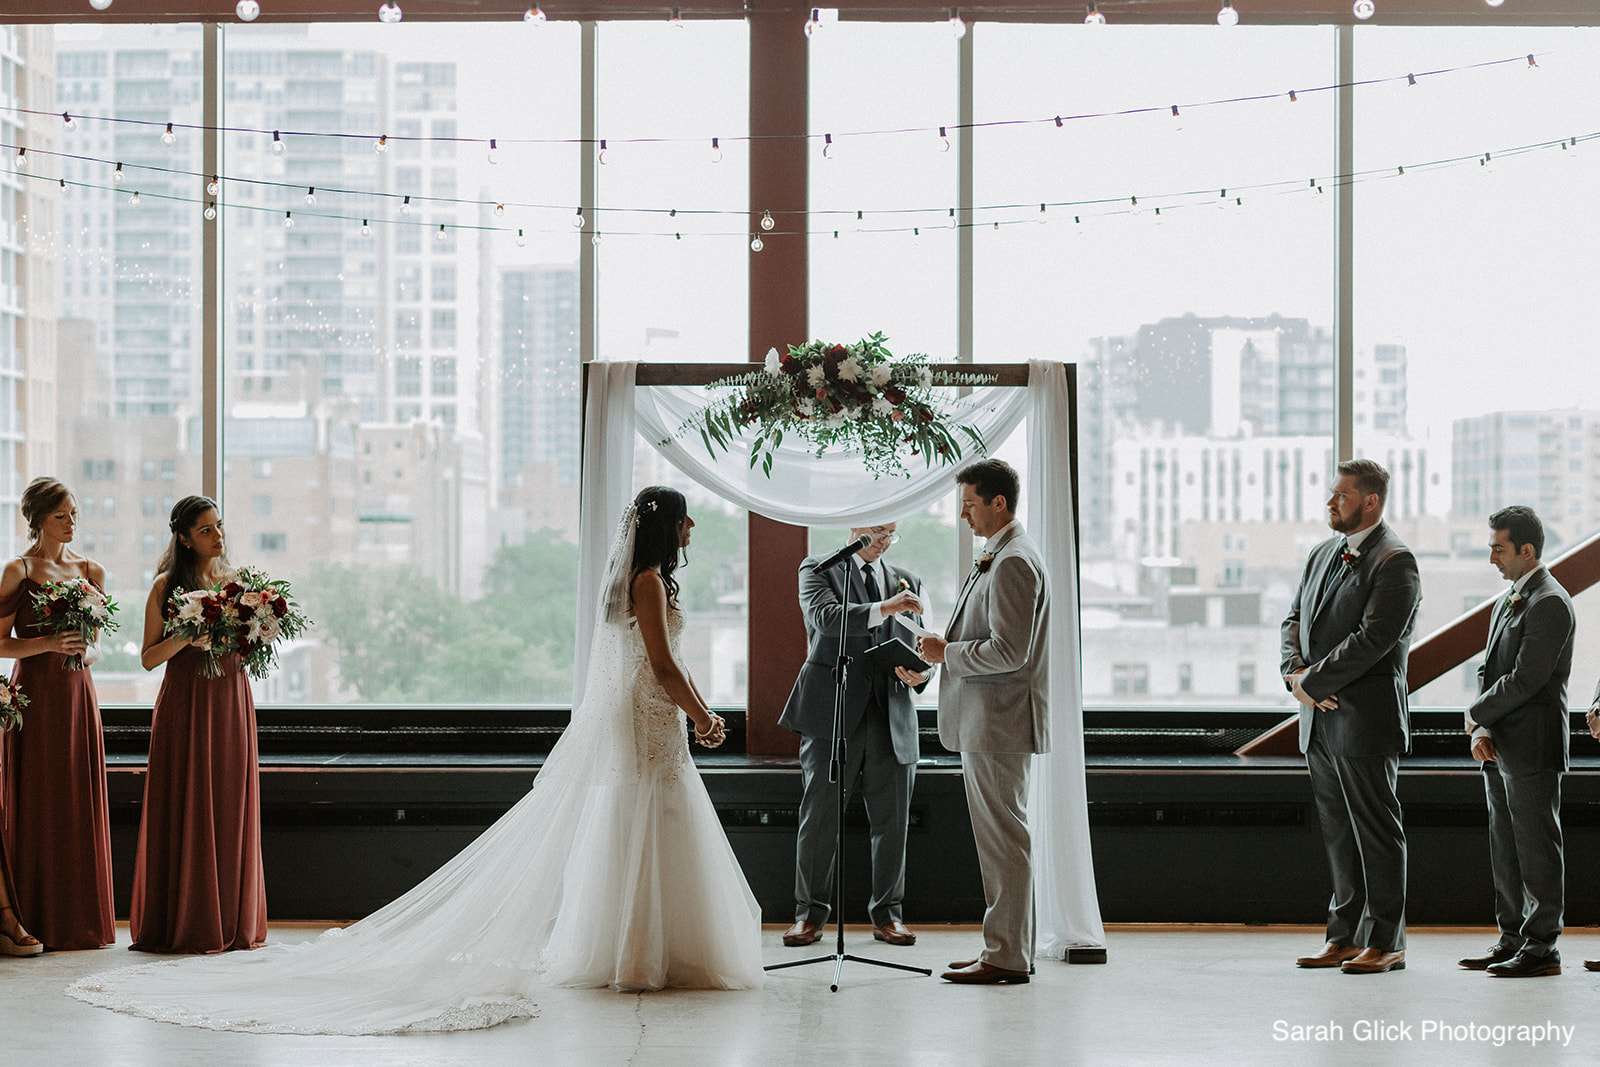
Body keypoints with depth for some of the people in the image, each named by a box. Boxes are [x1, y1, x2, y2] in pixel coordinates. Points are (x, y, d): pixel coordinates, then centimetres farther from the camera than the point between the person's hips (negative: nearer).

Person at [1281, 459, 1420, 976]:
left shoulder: (1394, 561, -11)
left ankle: (1386, 942, 6)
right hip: (1320, 719, 8)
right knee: (1338, 832, 12)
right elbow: (1295, 619, 15)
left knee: (1376, 831, 0)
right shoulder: (1323, 554, 15)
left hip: (1366, 719, -8)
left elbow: (1373, 638, -20)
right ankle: (1345, 937, 19)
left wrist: (1313, 682, -16)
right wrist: (1297, 672, -4)